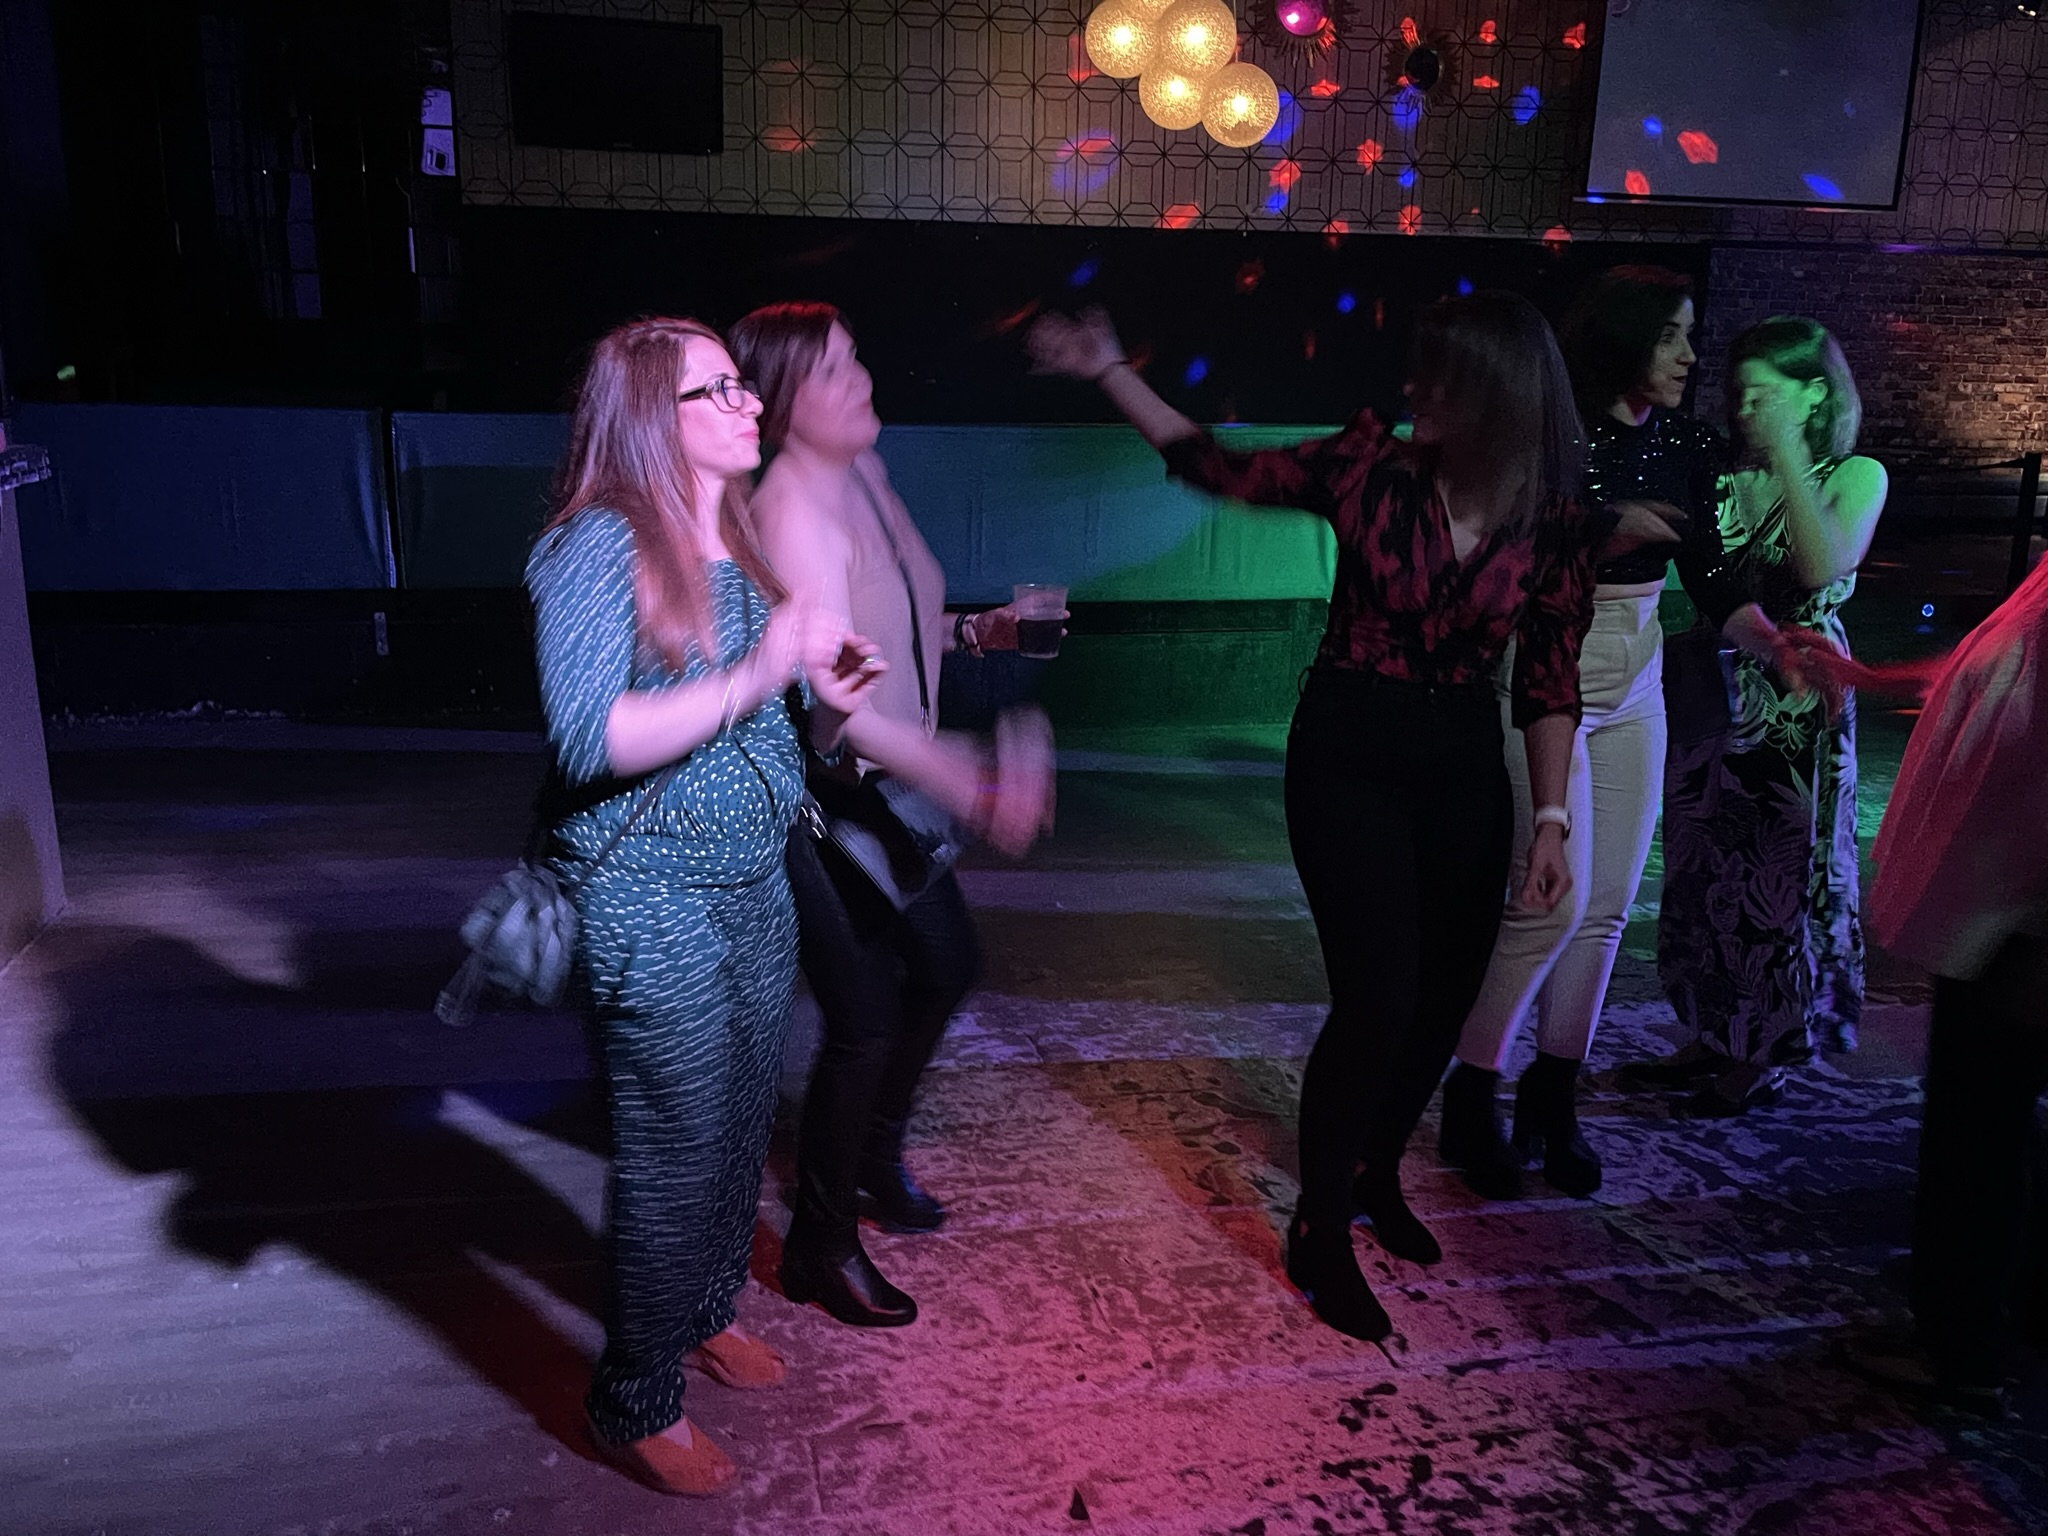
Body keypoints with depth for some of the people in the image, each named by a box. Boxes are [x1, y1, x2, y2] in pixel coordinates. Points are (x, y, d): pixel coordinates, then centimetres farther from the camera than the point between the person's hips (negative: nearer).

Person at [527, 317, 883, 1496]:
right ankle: (639, 1406, 23)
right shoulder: (599, 546, -16)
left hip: (759, 888, 8)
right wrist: (755, 678, -29)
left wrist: (830, 709, -6)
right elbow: (591, 741, -25)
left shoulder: (745, 540, 9)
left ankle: (709, 1309, 44)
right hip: (656, 903, -7)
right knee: (677, 1156, 3)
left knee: (745, 1127, 19)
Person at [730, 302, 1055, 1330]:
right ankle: (820, 1249, 20)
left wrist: (975, 630, 2)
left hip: (885, 786, 9)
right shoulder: (793, 513, -25)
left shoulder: (863, 475, 3)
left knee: (945, 964, 21)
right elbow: (838, 698, -33)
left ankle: (875, 1151, 45)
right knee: (865, 1020, -2)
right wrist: (975, 790, -40)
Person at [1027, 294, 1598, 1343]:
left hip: (1463, 768, 3)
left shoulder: (1555, 525, -3)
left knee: (1446, 994, 10)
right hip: (1347, 757, -3)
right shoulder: (1369, 466, -8)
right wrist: (1108, 372, -3)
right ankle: (1320, 1235, 11)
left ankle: (1376, 1173, 38)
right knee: (1378, 994, -9)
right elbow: (1218, 468, -1)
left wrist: (1550, 817, -1)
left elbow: (1550, 682, 1)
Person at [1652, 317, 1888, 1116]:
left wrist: (1787, 454, -21)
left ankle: (1768, 1054, 22)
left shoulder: (1855, 476, -4)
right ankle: (1720, 1033, 28)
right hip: (1714, 689, 4)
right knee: (1704, 867, 10)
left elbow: (1823, 568, -24)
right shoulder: (1726, 476, 4)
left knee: (1781, 872, 5)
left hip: (1796, 703, -4)